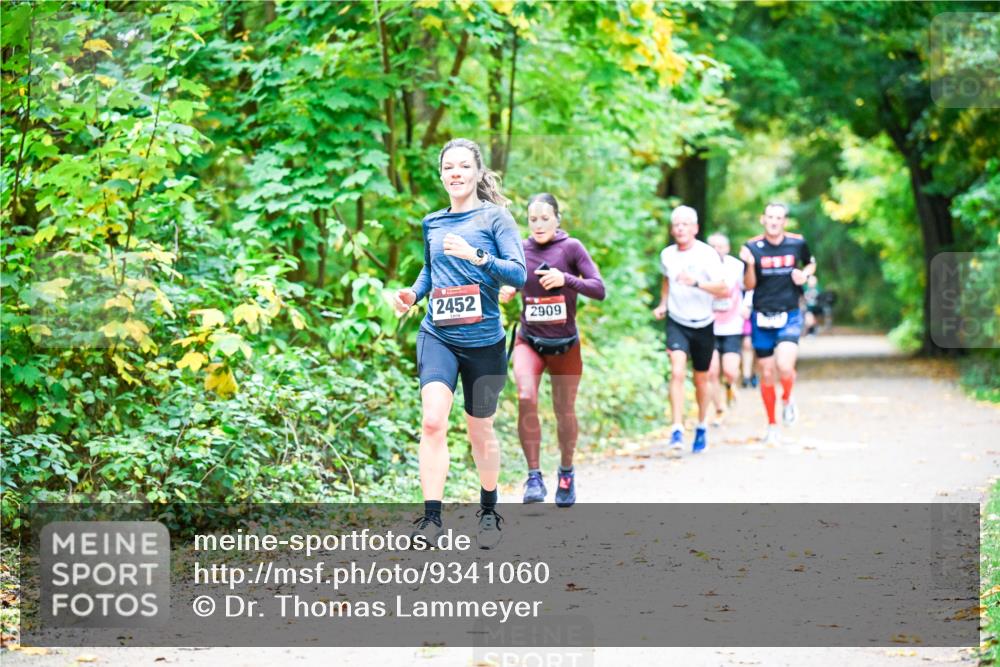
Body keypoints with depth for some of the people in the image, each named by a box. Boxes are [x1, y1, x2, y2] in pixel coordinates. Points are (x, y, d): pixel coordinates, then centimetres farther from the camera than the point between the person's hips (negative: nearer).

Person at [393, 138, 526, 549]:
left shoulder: (494, 217, -3)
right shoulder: (432, 223, 10)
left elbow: (518, 273, -12)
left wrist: (476, 255, -26)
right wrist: (413, 294, 5)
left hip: (483, 341, -2)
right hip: (438, 336, 2)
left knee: (480, 431, 11)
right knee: (433, 422, -19)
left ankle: (489, 511, 33)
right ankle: (431, 519, -19)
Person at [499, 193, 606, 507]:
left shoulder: (570, 247, -9)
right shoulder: (520, 251, -1)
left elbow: (599, 289, -14)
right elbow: (510, 283, 15)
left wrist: (566, 279, -28)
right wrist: (506, 292, -8)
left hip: (565, 345, -1)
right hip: (529, 341, 1)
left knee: (565, 411, 11)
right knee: (526, 399, -24)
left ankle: (566, 473, 36)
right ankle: (534, 476, -16)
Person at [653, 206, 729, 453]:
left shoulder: (707, 255, -11)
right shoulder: (667, 255, 2)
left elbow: (724, 290, -19)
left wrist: (696, 283, -33)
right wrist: (663, 304, 10)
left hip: (703, 324, -1)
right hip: (677, 322, 1)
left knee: (701, 379, 12)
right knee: (677, 372, -20)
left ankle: (701, 426, 34)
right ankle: (677, 429, -23)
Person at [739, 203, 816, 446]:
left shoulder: (797, 243, -1)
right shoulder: (752, 247, -3)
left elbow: (811, 263, 19)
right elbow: (749, 285, -3)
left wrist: (805, 274, -3)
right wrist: (750, 264, -21)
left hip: (789, 317, -1)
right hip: (762, 318, 1)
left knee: (785, 366, -21)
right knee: (766, 374, 6)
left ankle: (787, 400, 12)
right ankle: (772, 425, 22)